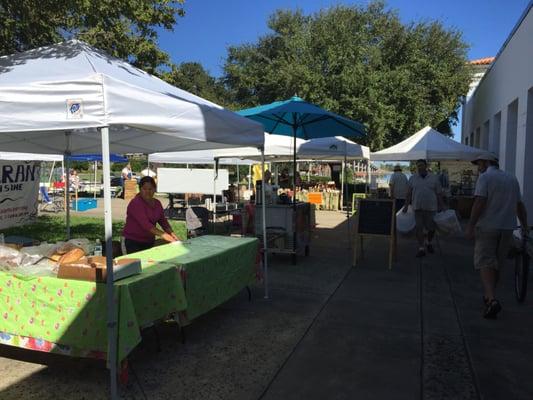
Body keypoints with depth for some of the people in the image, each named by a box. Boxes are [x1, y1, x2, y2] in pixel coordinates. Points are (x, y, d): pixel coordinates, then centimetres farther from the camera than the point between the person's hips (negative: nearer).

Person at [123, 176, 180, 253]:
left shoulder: (157, 203, 7)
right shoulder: (135, 203, -16)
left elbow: (163, 221, 5)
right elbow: (145, 224, -26)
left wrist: (171, 233, -13)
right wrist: (163, 234, -34)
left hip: (150, 242, 6)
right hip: (133, 242, -6)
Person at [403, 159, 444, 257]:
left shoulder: (434, 178, 4)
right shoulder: (412, 178, 6)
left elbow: (439, 194, 5)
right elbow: (409, 193, 7)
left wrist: (441, 206, 1)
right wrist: (406, 205, 2)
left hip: (431, 207, 0)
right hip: (417, 208, 0)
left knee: (431, 227, 7)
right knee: (419, 227, -1)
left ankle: (429, 243, 33)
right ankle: (421, 248, 6)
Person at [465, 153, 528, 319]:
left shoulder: (485, 177, -7)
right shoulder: (512, 179, 14)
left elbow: (479, 202, -18)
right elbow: (520, 205, 16)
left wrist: (470, 226, -16)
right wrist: (525, 226, 25)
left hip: (487, 227, -6)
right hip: (507, 228, 6)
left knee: (485, 263, -5)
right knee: (497, 263, 16)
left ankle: (492, 299, -20)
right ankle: (489, 296, 28)